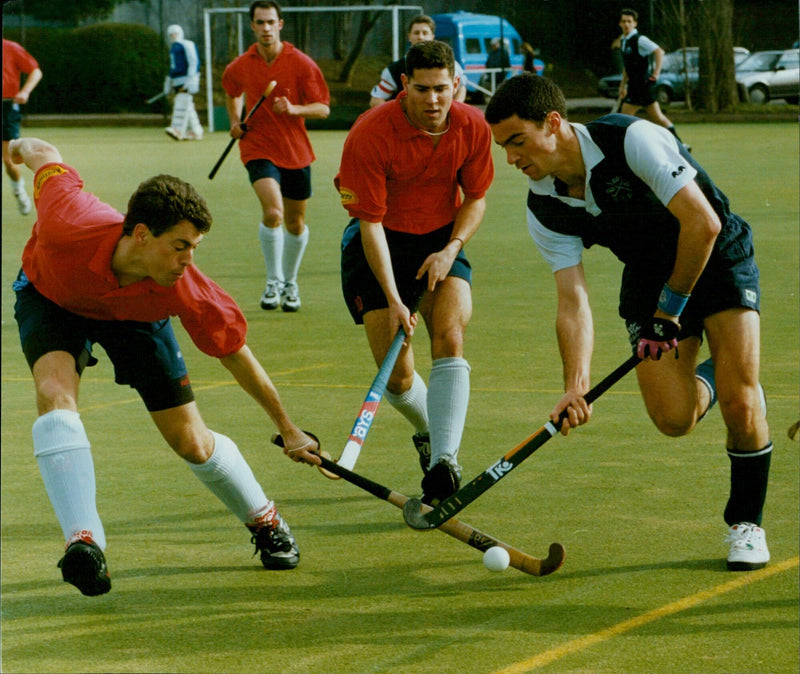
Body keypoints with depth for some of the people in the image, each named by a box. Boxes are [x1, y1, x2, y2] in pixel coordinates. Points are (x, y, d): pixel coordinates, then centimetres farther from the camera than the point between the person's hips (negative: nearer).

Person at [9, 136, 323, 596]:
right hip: (51, 297, -1)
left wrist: (288, 430, -9)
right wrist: (25, 148, 3)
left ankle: (266, 523, 29)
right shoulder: (70, 228, -43)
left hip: (134, 314, 1)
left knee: (193, 444, 0)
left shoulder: (187, 291, -36)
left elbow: (236, 354, -19)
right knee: (56, 391, -32)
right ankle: (84, 541, -35)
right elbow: (46, 156, -22)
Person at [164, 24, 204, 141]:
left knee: (182, 104, -17)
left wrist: (191, 80, -20)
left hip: (186, 80, -9)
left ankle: (178, 130, -26)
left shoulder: (187, 45, -5)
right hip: (177, 81, 9)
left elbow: (194, 62, -13)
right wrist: (168, 83, 29)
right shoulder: (173, 48, 23)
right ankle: (196, 132, 9)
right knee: (187, 107, 7)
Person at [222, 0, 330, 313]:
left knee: (296, 223, 12)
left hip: (296, 152, 1)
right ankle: (273, 282, -9)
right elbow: (232, 94, 23)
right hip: (259, 149, -1)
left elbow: (323, 108, -6)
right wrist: (236, 121, 6)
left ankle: (289, 284, 33)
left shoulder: (301, 64, -6)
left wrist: (293, 109, -23)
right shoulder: (239, 67, 0)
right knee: (273, 212, -23)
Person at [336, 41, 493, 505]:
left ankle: (444, 459, -29)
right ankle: (429, 433, 28)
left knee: (450, 339, -23)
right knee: (397, 377, -6)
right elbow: (370, 221, -21)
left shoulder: (473, 127, -12)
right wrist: (393, 299, -27)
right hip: (381, 243, -2)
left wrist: (451, 248, -14)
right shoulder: (370, 135, -24)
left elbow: (476, 197, 4)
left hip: (441, 242, 2)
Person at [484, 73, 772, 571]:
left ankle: (747, 522, 7)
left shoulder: (633, 139, -28)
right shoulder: (545, 211, -11)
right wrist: (577, 384, -27)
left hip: (718, 255, -4)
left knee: (739, 403, -16)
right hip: (649, 275, 4)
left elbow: (703, 223, -28)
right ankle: (706, 380, 24)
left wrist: (669, 309, -19)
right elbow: (573, 302, -13)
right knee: (673, 417, -13)